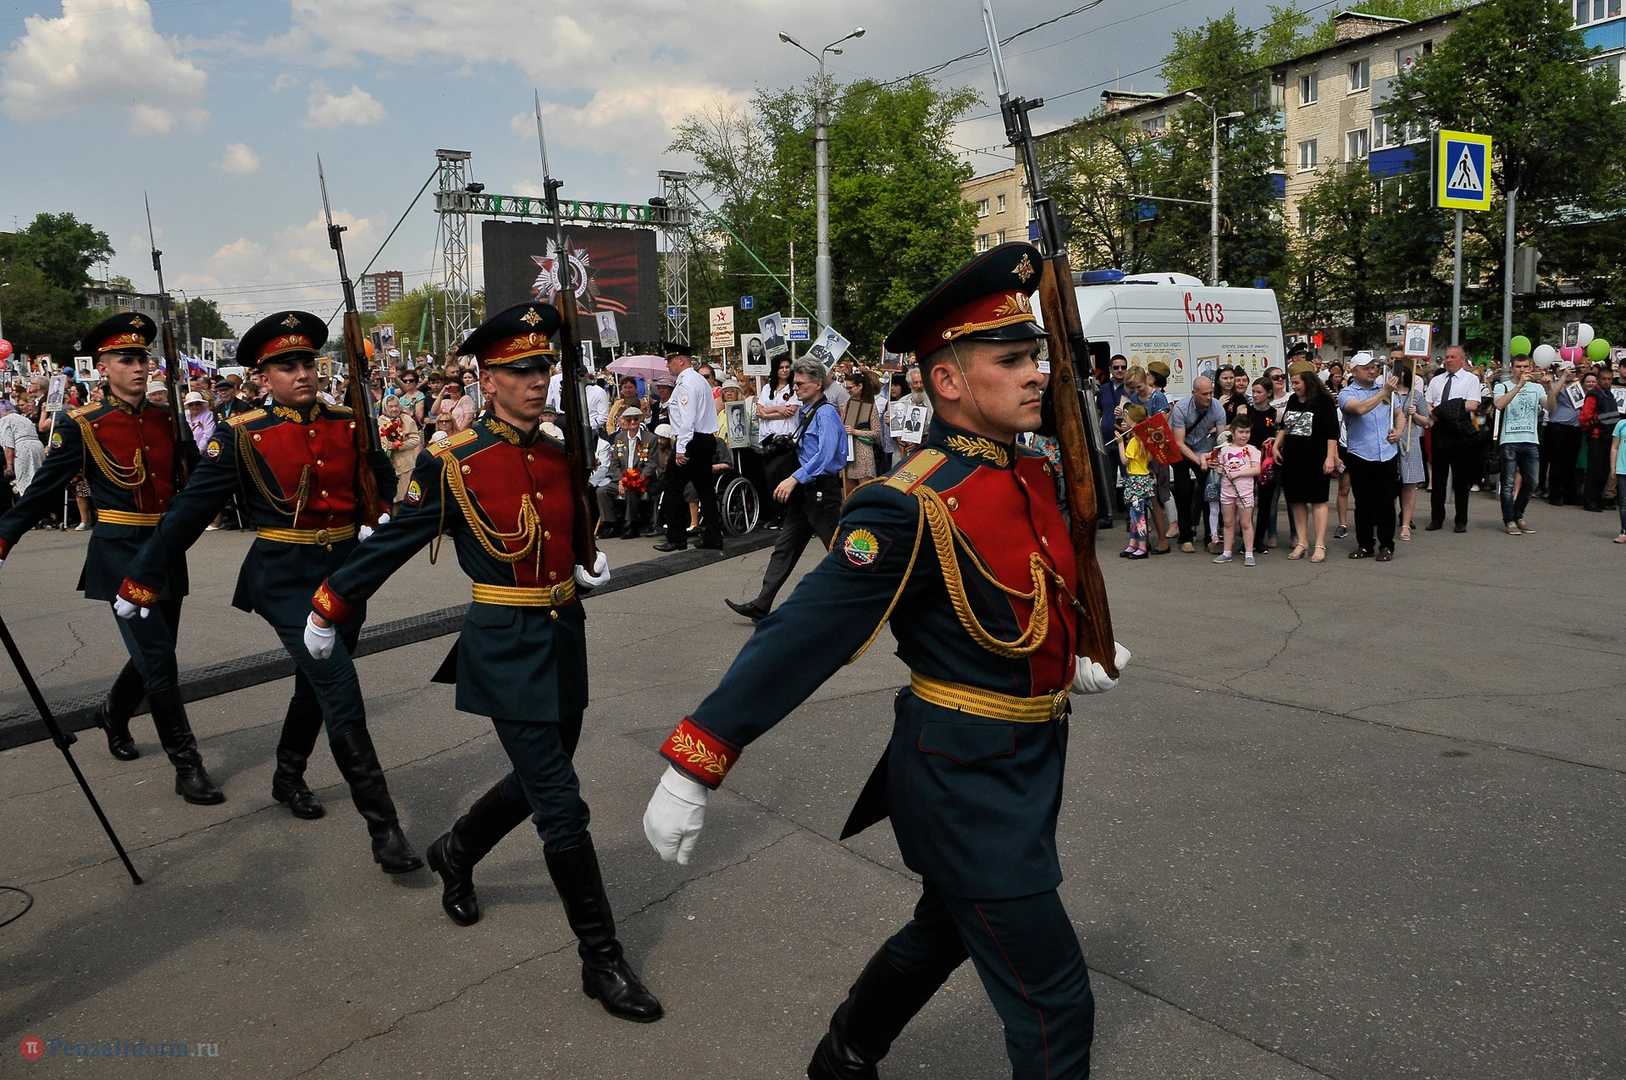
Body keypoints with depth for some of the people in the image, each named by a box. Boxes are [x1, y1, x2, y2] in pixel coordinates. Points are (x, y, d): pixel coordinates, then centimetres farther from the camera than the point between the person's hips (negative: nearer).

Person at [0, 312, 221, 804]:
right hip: (120, 556, -5)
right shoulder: (82, 426, -6)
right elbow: (42, 491, -1)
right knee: (158, 661, -9)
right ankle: (187, 767, 0)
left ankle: (114, 713, 48)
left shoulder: (168, 419, 6)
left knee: (153, 655, 17)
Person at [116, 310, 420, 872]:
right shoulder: (243, 435, -7)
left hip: (345, 572, 5)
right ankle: (383, 826, -11)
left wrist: (380, 520, -4)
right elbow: (189, 511, -4)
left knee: (316, 683, 21)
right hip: (286, 578, -5)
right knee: (341, 693, -15)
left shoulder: (349, 423, 4)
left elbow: (386, 481, 18)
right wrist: (141, 581, -1)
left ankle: (288, 777, 46)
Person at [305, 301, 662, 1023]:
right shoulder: (452, 464, -12)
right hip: (507, 650, -6)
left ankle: (456, 852, 48)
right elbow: (390, 545, 0)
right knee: (562, 807, -5)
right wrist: (327, 612, 6)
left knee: (538, 781, 20)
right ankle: (602, 961, 8)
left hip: (565, 639, 7)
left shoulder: (561, 456, 5)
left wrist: (589, 566, 13)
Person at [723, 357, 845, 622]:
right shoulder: (806, 413, 16)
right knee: (785, 547, 7)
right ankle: (761, 605, 7)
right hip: (805, 491, 10)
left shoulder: (826, 413, -13)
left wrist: (795, 479, -26)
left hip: (822, 490, -10)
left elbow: (825, 455, -24)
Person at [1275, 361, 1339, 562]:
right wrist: (1276, 446, 13)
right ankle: (1301, 543, 14)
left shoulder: (1323, 402, -8)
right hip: (1291, 458, 6)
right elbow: (1283, 426, 23)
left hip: (1315, 459, -6)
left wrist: (1330, 457, -16)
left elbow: (1332, 432, -11)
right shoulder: (1292, 400, 11)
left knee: (1317, 500, -2)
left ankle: (1320, 545, 0)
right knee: (1296, 500, 8)